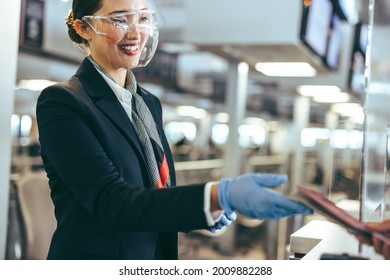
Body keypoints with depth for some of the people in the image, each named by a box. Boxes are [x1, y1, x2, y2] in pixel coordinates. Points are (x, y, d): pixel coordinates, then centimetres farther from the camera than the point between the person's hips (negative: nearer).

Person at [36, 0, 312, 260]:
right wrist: (220, 196, -36)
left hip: (159, 255, 6)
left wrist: (212, 209, -8)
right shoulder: (60, 102, -15)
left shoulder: (150, 103, 7)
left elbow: (155, 191, 11)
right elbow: (111, 202, -25)